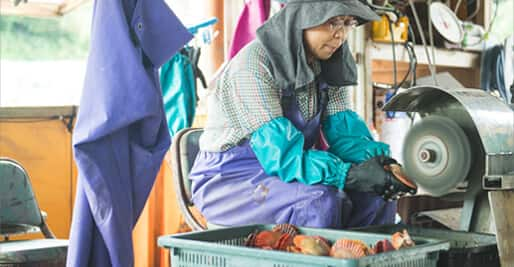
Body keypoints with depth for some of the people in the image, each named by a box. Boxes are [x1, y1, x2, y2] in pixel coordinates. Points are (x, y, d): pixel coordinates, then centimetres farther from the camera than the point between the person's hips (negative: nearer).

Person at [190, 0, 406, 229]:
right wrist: (349, 174, -37)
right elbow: (278, 154, -28)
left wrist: (378, 161, -24)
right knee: (320, 200, -31)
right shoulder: (254, 65, -23)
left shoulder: (328, 64, 1)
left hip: (287, 172, 7)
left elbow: (344, 129, -4)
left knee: (374, 195, -13)